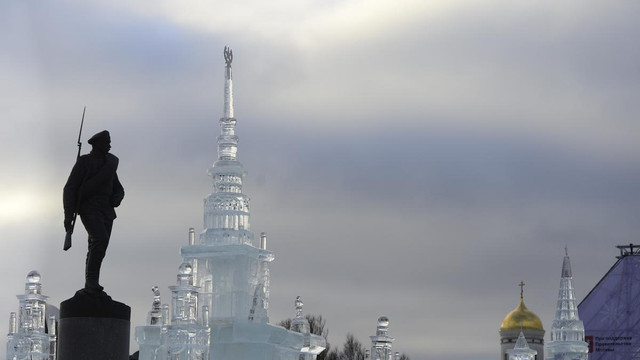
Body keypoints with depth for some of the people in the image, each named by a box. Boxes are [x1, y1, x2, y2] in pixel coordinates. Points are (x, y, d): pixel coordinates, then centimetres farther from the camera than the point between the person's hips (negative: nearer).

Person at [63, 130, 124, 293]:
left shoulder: (110, 164, 18)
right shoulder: (84, 162, -1)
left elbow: (119, 190, 24)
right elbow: (70, 188, -5)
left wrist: (116, 198, -2)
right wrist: (68, 215, -14)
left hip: (106, 211, 6)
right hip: (89, 209, -6)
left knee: (97, 249, 2)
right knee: (101, 239, -26)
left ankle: (91, 285, 8)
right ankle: (91, 279, -24)